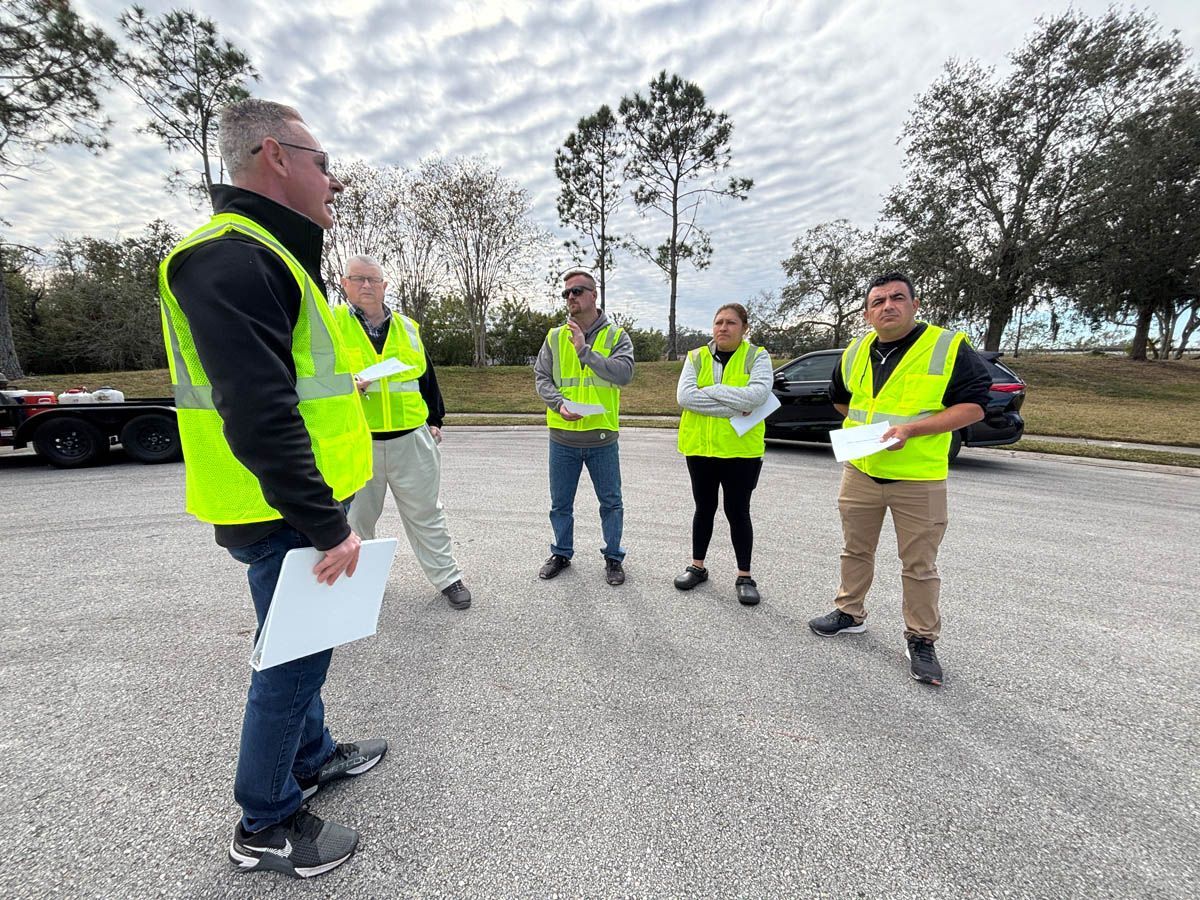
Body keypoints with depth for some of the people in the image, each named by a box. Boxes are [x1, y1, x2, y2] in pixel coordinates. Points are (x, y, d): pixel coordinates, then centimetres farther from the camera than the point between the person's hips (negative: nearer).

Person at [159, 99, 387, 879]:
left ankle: (312, 756, 45)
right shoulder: (232, 258, -17)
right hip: (284, 515, -10)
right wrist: (328, 526, -23)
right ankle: (267, 827, 29)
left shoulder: (265, 255, 17)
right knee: (293, 660, 6)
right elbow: (258, 414, -27)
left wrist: (336, 477, 22)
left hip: (303, 505, 10)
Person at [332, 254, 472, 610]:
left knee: (425, 512, 9)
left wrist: (435, 419, 14)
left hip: (412, 439, 2)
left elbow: (427, 377, 17)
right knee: (357, 518, 15)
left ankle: (447, 577, 21)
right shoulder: (331, 324, 1)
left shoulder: (407, 327, 10)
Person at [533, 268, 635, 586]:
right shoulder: (555, 337, 7)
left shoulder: (616, 335, -1)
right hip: (562, 437, 2)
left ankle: (613, 557, 28)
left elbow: (624, 373, -18)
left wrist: (585, 351, -23)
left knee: (611, 502, 10)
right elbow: (541, 378, 2)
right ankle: (561, 553, 34)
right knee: (560, 503, 14)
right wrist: (559, 404, -16)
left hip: (602, 437, -2)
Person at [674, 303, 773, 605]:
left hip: (741, 448, -2)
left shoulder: (757, 357, -1)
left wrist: (709, 390, -17)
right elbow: (684, 396, -12)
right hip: (699, 446, 3)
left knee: (737, 511, 5)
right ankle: (697, 566, 30)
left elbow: (757, 394, -20)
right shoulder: (696, 357, 5)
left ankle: (744, 576, 21)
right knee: (704, 508, 15)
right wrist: (734, 407, -17)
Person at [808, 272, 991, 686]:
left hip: (919, 480, -4)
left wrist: (912, 428, -23)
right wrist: (868, 427, 11)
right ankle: (850, 613, 36)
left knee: (920, 566, 7)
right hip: (859, 472, 5)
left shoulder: (948, 347, -8)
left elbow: (973, 404, -10)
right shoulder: (855, 352, 7)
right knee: (856, 550, 17)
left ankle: (921, 640, 24)